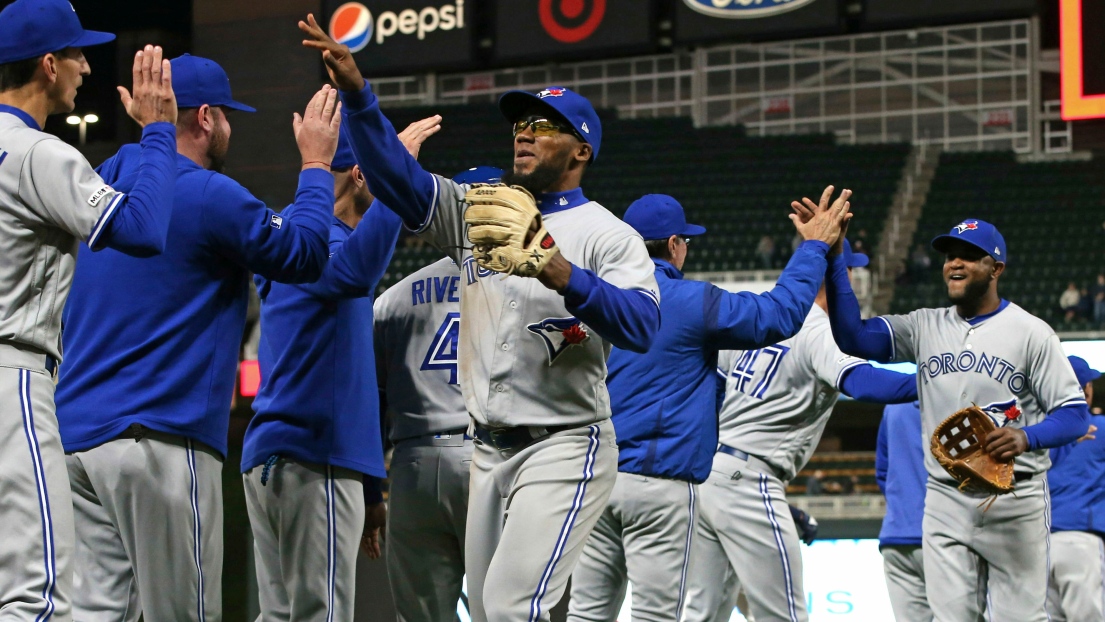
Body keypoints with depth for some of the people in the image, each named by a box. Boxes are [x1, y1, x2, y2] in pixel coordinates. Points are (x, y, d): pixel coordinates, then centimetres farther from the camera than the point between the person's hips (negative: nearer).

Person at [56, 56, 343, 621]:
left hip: (75, 429, 8)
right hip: (159, 436, -8)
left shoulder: (108, 180, 13)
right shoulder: (209, 195, -8)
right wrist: (316, 164, 12)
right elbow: (304, 254, 0)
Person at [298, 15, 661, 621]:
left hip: (563, 448, -7)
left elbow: (643, 326, -20)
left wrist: (565, 278, -35)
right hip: (488, 452, 7)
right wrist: (357, 94, -14)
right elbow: (397, 178, 0)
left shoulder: (608, 235, -4)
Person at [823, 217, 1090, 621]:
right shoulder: (925, 327, 8)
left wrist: (1027, 437, -25)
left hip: (1015, 502, -3)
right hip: (945, 501, 4)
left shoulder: (1030, 332, -3)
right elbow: (853, 337, -3)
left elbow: (1074, 414, -5)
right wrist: (834, 260, -12)